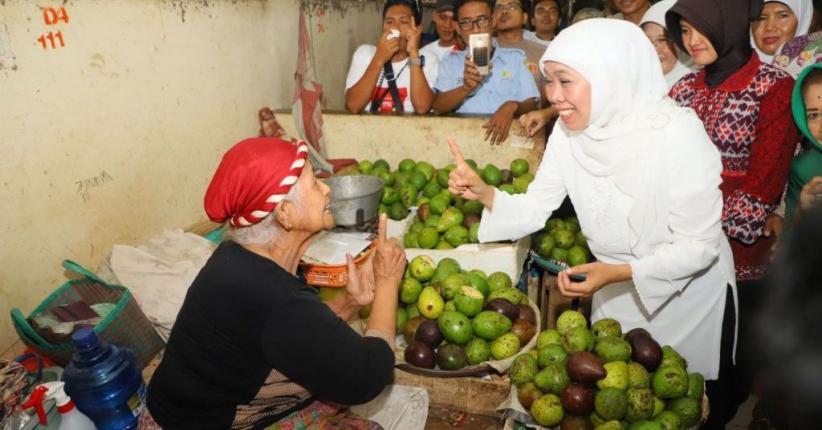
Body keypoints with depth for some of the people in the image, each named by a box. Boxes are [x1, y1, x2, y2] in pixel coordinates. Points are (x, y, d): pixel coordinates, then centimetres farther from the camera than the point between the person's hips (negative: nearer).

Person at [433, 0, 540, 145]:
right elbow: (438, 106, 0)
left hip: (508, 134, 2)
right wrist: (466, 88, -16)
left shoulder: (516, 58, 10)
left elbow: (531, 105, 3)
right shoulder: (450, 62, 12)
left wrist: (512, 106, -17)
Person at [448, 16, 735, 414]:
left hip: (690, 292, -4)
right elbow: (534, 210, -10)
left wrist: (620, 272, -35)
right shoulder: (568, 131, -12)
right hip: (617, 290, 5)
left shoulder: (677, 135, -29)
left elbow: (699, 245, -24)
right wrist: (483, 193, -28)